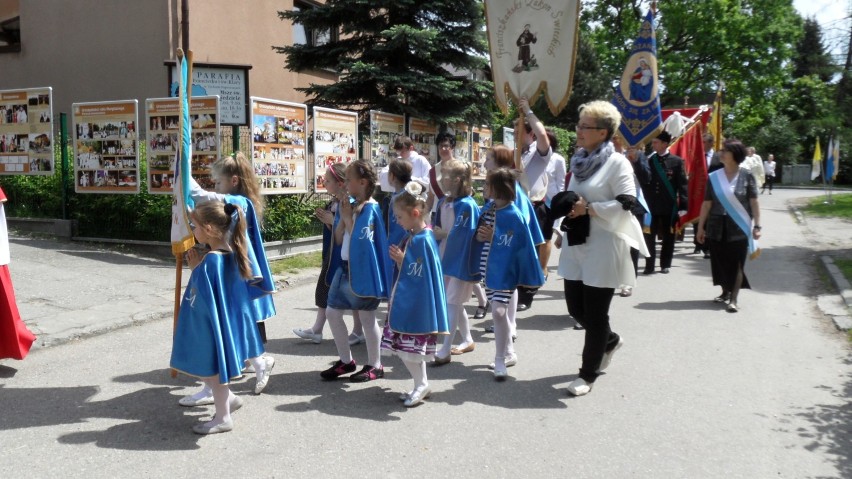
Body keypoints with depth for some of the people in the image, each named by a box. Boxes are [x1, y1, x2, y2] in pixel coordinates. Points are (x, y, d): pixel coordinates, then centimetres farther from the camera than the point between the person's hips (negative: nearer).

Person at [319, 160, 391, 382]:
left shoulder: (370, 208, -15)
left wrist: (348, 217, -14)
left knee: (367, 317, 3)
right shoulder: (351, 205, 8)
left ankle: (374, 366, 18)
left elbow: (359, 240, -22)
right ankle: (346, 360, 25)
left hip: (363, 270, -9)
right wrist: (343, 217, -3)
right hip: (345, 267, 9)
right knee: (332, 312, 12)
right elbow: (339, 240, 10)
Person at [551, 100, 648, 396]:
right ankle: (610, 340, 42)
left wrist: (588, 208, -19)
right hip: (576, 246, 8)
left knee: (595, 314, 2)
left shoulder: (617, 162, -10)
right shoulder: (579, 161, 13)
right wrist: (569, 207, 2)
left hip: (602, 249, -8)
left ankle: (588, 373, 17)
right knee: (576, 308, 14)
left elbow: (626, 204, -17)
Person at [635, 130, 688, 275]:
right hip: (651, 205, 1)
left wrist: (683, 206, -10)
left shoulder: (676, 161, -1)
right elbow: (644, 180, -8)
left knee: (668, 237, 9)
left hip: (669, 206, -1)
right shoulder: (649, 160, 5)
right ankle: (649, 265, 9)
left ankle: (665, 264, 21)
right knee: (649, 236, 2)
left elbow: (682, 185, -3)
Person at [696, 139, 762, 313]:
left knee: (736, 263, -1)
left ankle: (733, 299, 1)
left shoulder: (747, 176, -3)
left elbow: (754, 203, -3)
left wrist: (757, 225, -7)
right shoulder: (714, 177, 2)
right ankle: (725, 292, 28)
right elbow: (707, 203, 3)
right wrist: (701, 227, 3)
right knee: (720, 261, 10)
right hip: (717, 226, 3)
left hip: (739, 227, -3)